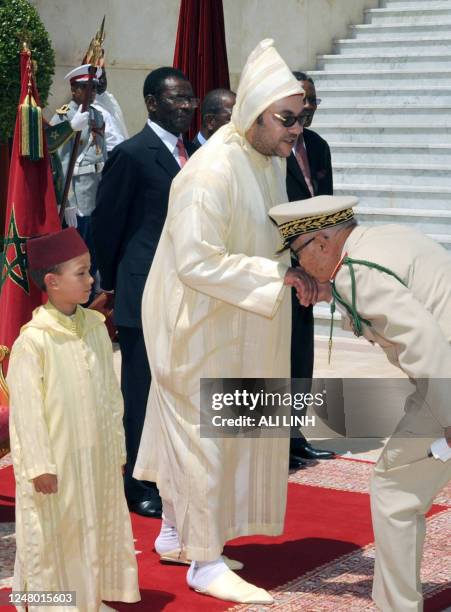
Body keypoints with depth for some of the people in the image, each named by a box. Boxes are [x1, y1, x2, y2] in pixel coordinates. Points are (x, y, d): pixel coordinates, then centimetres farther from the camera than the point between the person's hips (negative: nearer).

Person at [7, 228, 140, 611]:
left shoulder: (96, 327, 3)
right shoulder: (33, 340, -17)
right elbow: (26, 407, -16)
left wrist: (117, 447, 12)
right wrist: (40, 465, -17)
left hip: (97, 456, 7)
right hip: (56, 461, -6)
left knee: (97, 526, 15)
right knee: (53, 533, 3)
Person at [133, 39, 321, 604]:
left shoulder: (271, 159, 2)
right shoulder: (212, 172, -27)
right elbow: (196, 261, -32)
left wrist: (301, 264, -2)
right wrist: (278, 274, -30)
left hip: (232, 324, 9)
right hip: (197, 323, -9)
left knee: (185, 427, 20)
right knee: (206, 434, 0)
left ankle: (174, 533, 35)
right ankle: (206, 562, 12)